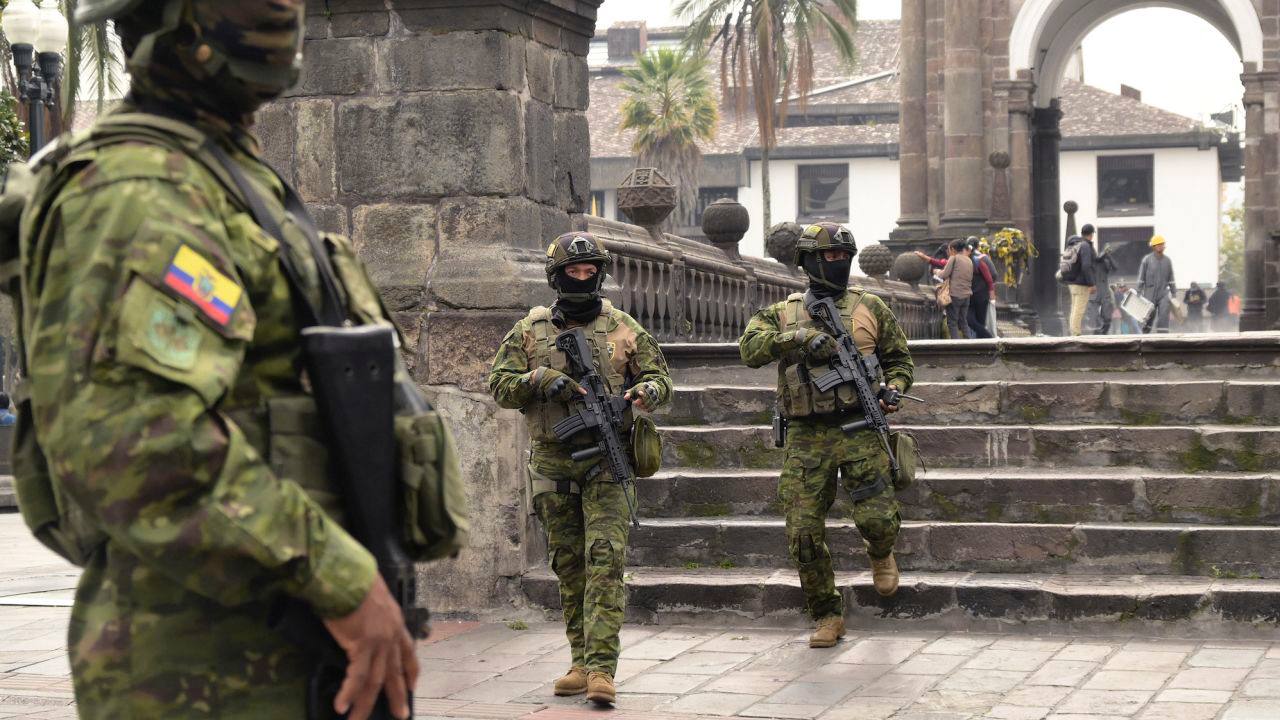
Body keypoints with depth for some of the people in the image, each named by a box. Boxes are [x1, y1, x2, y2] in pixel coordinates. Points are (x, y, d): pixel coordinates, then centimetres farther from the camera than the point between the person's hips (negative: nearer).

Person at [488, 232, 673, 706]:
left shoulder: (624, 329, 4)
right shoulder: (530, 331, 6)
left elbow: (660, 378, 7)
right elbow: (499, 384, 3)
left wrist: (645, 391, -16)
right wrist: (541, 379, -15)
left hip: (606, 460, -2)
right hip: (552, 464, 2)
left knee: (605, 560, -13)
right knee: (569, 567, 8)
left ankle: (601, 668, -17)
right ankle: (581, 663, 16)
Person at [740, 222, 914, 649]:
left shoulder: (870, 308, 11)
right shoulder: (782, 314, 10)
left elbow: (899, 359, 19)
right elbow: (750, 349, -9)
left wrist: (894, 389, -1)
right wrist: (799, 337, -20)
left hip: (859, 430, -1)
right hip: (806, 438, 1)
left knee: (878, 518, -15)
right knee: (804, 534, -2)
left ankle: (880, 554, 22)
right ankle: (828, 617, 15)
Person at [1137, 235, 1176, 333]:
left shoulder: (1167, 261, 8)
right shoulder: (1147, 260, -1)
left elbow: (1171, 278, 14)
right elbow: (1141, 278, -1)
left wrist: (1173, 293, 12)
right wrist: (1139, 293, -6)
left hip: (1163, 293, 2)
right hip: (1150, 293, -2)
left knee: (1164, 316, -11)